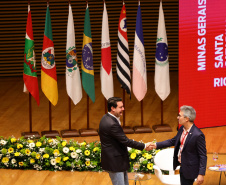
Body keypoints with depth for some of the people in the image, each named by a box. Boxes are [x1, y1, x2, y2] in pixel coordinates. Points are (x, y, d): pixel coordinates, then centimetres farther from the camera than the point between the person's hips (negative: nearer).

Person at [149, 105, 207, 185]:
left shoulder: (197, 135, -26)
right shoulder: (182, 129, -1)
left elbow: (203, 156, -21)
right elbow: (173, 141, 15)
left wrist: (201, 174, -23)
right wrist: (156, 145, 10)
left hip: (189, 169, -8)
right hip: (182, 167, 8)